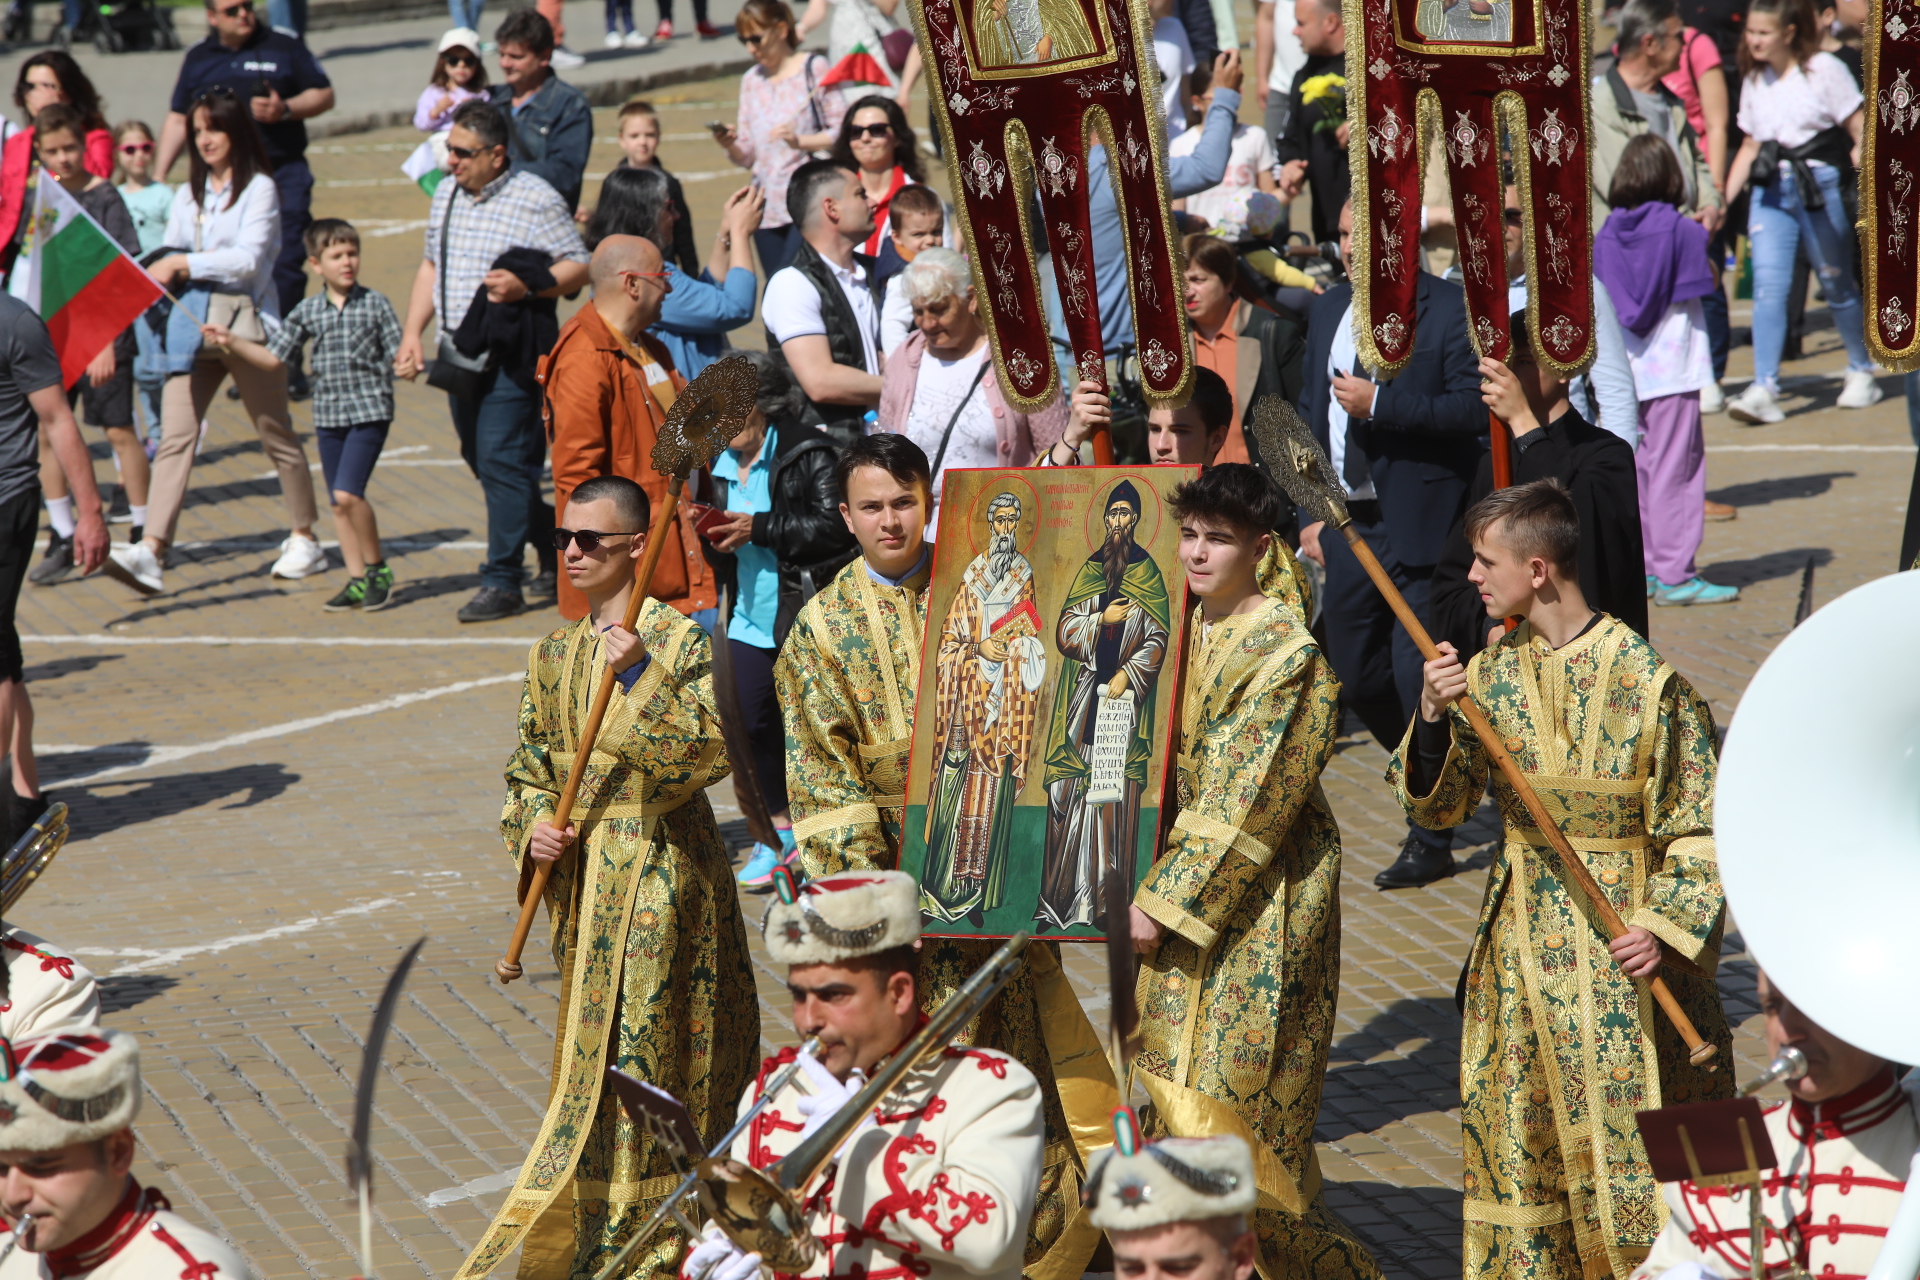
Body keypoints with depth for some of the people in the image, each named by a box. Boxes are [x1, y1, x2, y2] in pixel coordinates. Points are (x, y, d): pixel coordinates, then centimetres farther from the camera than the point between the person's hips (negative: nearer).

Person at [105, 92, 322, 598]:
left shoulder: (259, 188, -2)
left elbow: (249, 258, -12)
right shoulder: (188, 195, 17)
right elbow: (171, 252, 16)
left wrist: (185, 264, -15)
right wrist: (164, 273, -7)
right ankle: (151, 549, -20)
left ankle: (304, 539, 23)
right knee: (175, 436, -10)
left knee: (275, 434, 8)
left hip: (245, 321, -4)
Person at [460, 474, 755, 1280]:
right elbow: (530, 761, 16)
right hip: (580, 867, 6)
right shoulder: (554, 655, 11)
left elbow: (711, 749, -18)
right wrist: (531, 824, -3)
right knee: (594, 1033, 10)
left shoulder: (680, 641, -8)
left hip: (660, 862, -6)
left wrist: (640, 677, -24)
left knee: (641, 1038, -5)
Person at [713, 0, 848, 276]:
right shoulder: (751, 80, 15)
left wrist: (800, 140, -20)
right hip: (767, 210, 5)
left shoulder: (814, 69, 0)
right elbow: (747, 157, 15)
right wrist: (730, 146, -7)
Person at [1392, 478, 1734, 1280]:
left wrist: (1664, 925, -21)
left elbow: (1703, 831, -9)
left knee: (1627, 1139, -2)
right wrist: (1434, 720, -13)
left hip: (1617, 937, -6)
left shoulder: (1644, 680, -14)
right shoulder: (1491, 673, 3)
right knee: (1517, 1143, 13)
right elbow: (1436, 806, 4)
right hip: (1518, 940, 6)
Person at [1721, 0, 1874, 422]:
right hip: (1770, 191, 4)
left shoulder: (1825, 70, -5)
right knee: (1768, 284, -12)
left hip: (1822, 187, -4)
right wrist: (1722, 199, 10)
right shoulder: (1754, 81, 11)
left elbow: (1861, 130, -5)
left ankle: (1860, 371, 30)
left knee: (1836, 283, 9)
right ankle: (1764, 390, -18)